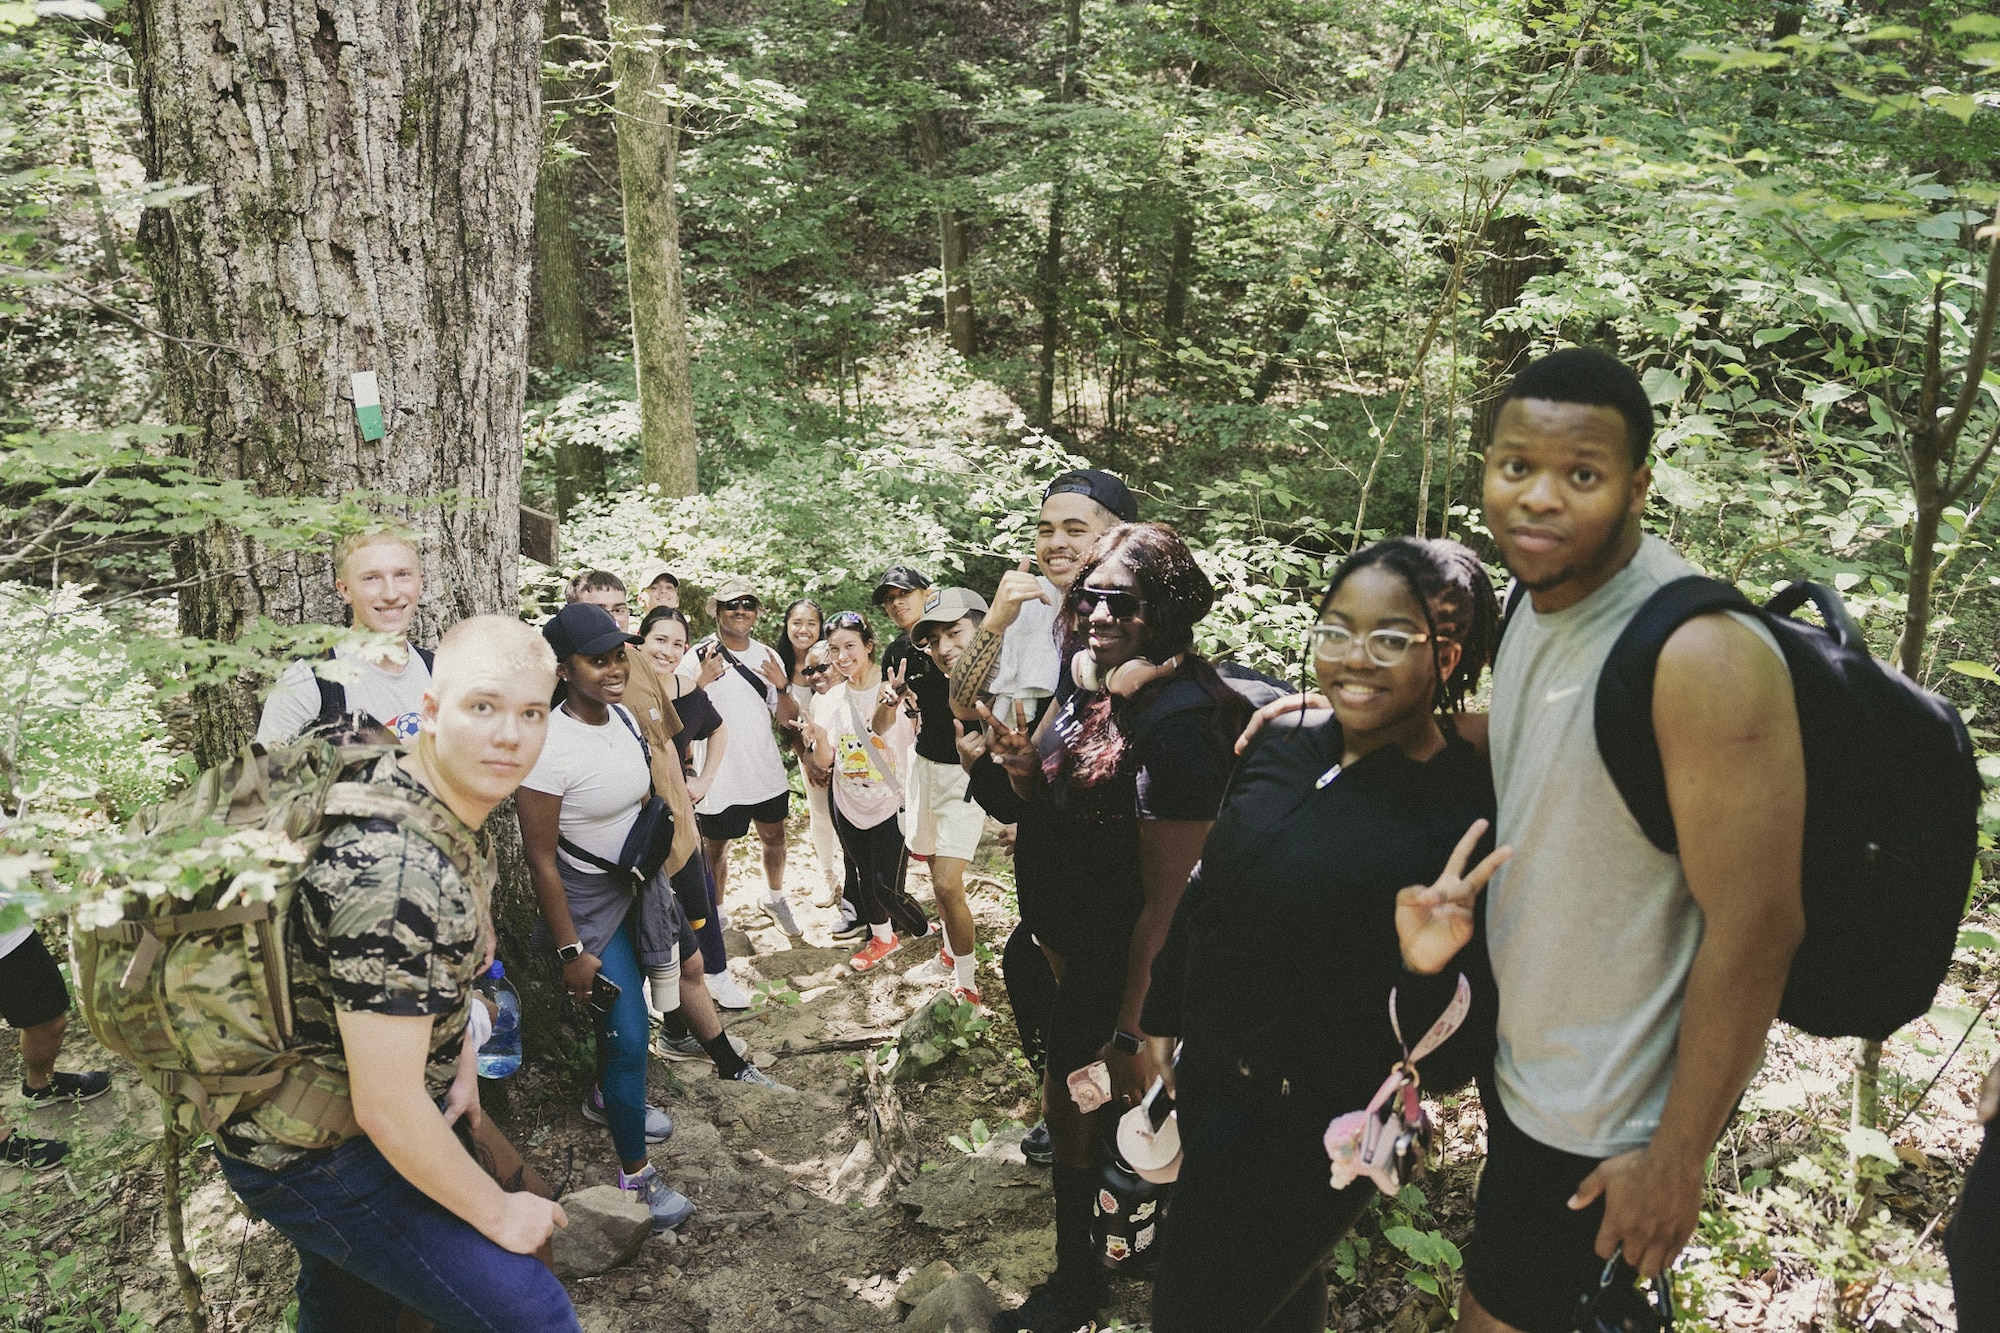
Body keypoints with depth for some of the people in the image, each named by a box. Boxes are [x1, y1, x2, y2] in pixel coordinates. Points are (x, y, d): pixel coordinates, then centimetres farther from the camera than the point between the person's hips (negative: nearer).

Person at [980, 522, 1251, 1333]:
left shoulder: (1177, 721, -27)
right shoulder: (1085, 686, -2)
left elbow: (1164, 896, -27)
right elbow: (1047, 804, 10)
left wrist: (1129, 1031, -24)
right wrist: (1023, 763, -12)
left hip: (1119, 960, -8)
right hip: (1066, 939, 8)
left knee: (1070, 1102, 7)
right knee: (1073, 1100, 24)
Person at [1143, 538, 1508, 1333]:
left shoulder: (1470, 822, -22)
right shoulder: (1286, 748, -5)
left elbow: (1454, 1062, -19)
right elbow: (1205, 893, 9)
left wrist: (1428, 972, -39)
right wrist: (1161, 1020, 16)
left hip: (1309, 1131, -6)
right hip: (1207, 1081, 6)